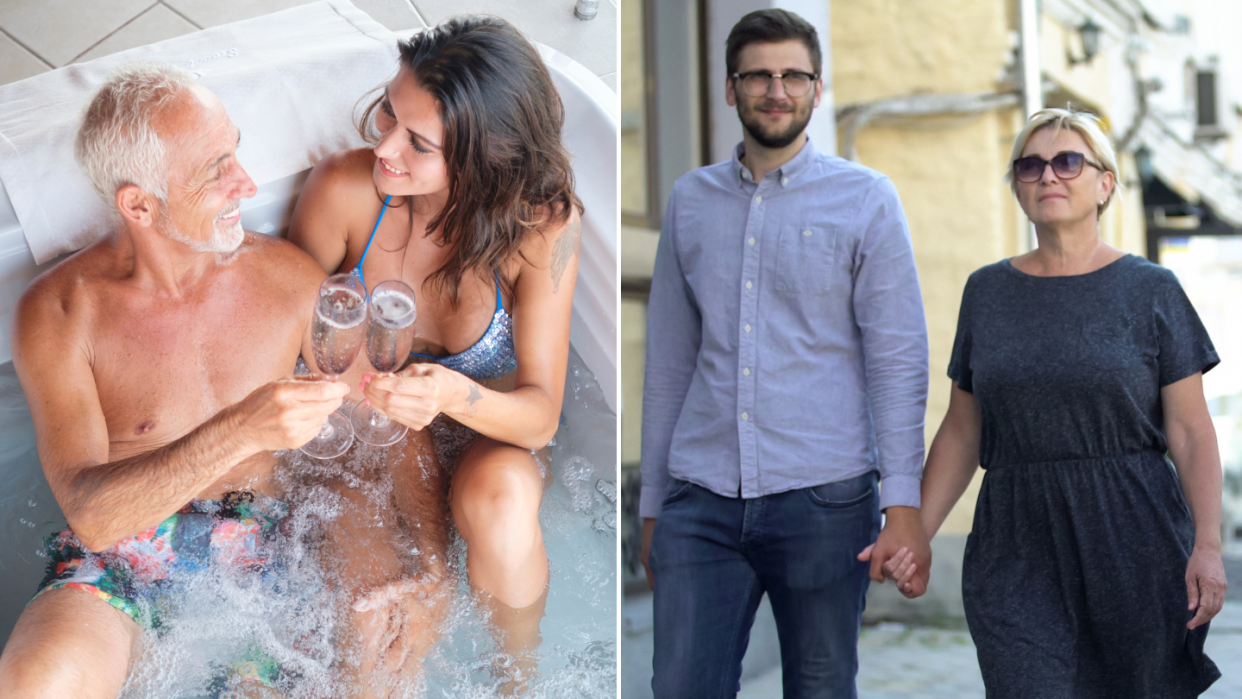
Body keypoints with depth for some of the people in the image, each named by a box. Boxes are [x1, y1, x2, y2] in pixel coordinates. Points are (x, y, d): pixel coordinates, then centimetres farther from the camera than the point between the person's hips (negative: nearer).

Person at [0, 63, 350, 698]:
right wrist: (239, 432, -34)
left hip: (269, 539, 4)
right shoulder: (58, 312, -8)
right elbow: (92, 515, -20)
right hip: (122, 558, -3)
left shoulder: (291, 277, 1)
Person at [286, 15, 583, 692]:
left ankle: (519, 674, -7)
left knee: (501, 496, -34)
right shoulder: (343, 190, -21)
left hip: (490, 440, 0)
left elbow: (540, 414, -23)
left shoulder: (543, 222, -23)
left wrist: (452, 395, -44)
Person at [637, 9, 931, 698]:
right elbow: (668, 362, 13)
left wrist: (903, 504, -12)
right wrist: (652, 501, 12)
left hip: (823, 498, -2)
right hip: (701, 502, 2)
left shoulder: (865, 199, 2)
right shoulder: (690, 200, 11)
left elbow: (898, 359, -4)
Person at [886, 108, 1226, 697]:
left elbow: (1191, 431, -1)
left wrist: (1207, 544, -10)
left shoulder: (1151, 290, 1)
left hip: (1135, 550, -1)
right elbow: (961, 432, 10)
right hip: (1015, 555, 1)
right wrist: (916, 531, 0)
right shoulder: (987, 292, 8)